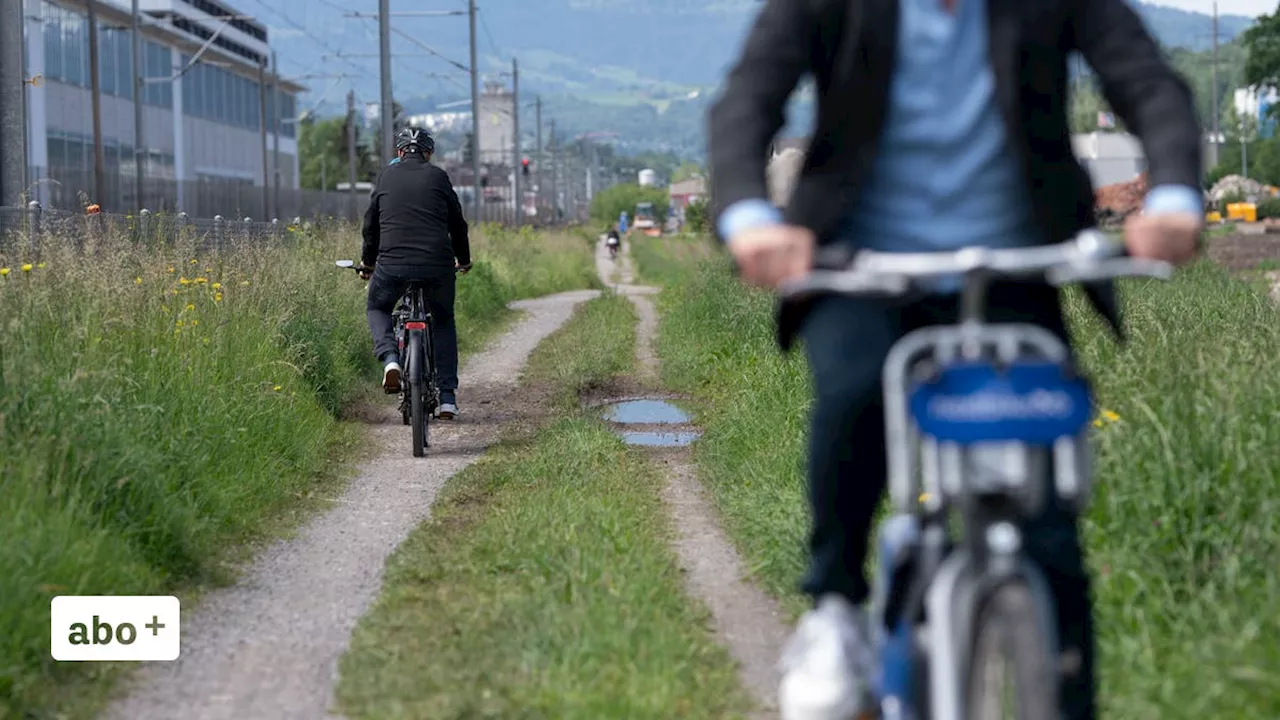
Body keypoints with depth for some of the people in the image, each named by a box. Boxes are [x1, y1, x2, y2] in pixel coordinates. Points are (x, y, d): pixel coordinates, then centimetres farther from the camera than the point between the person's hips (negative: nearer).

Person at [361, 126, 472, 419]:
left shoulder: (386, 176, 13)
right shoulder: (438, 177, 10)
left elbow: (371, 223, 20)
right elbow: (457, 222, 16)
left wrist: (368, 262, 35)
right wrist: (463, 260, 32)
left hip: (393, 263, 0)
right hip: (437, 264, 0)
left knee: (377, 309, 26)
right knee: (444, 321, 21)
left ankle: (390, 359, -4)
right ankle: (447, 397, 13)